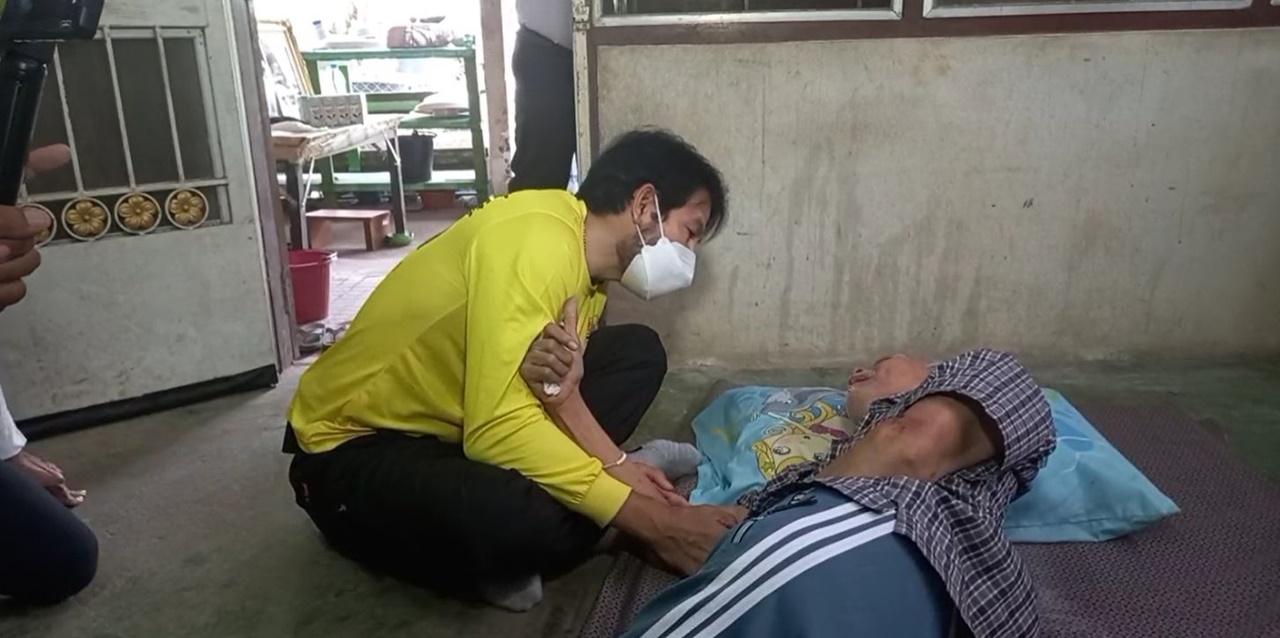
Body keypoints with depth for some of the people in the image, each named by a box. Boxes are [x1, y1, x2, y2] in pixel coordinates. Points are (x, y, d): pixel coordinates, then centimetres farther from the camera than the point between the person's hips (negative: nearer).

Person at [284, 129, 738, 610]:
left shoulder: (588, 261, 1)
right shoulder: (537, 239, -28)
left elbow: (556, 392, -8)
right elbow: (500, 427, -36)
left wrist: (615, 465, -26)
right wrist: (650, 520, -31)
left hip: (462, 425, 9)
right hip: (352, 447, -8)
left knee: (637, 353, 1)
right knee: (537, 517, -37)